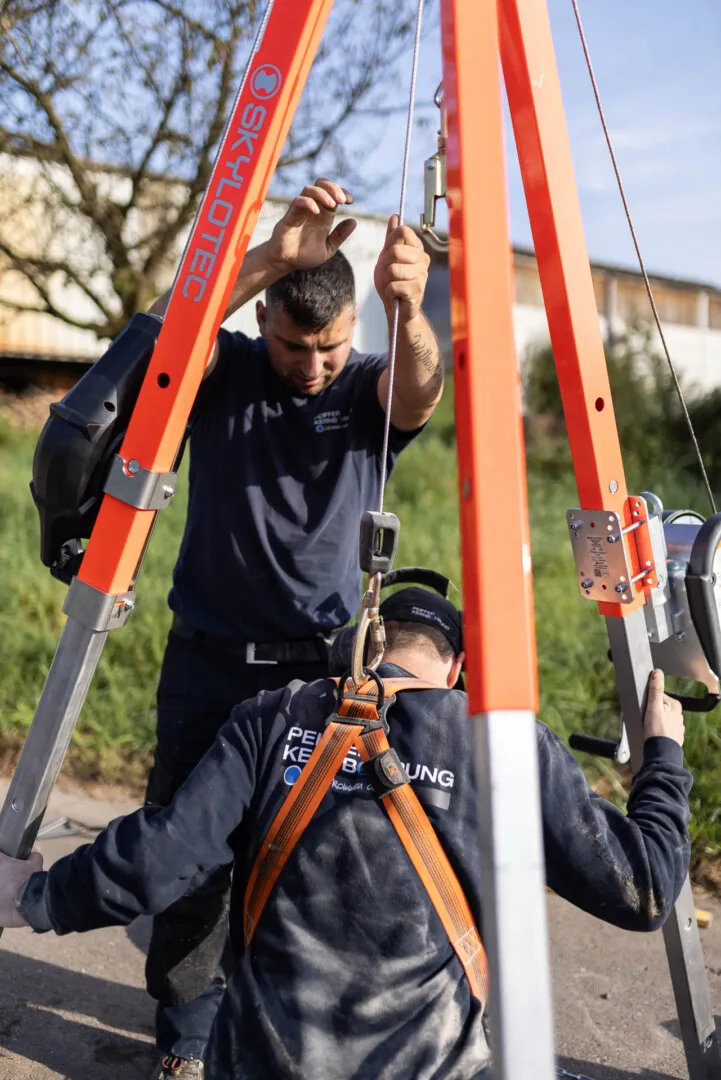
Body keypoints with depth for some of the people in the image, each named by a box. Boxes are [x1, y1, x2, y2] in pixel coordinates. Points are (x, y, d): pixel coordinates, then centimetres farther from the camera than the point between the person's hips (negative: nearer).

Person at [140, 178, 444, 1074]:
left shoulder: (369, 391, 0)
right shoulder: (223, 374, 1)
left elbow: (419, 391, -23)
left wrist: (406, 308, -45)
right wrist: (269, 259, -35)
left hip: (332, 666, 0)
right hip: (212, 662, 1)